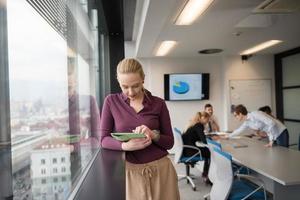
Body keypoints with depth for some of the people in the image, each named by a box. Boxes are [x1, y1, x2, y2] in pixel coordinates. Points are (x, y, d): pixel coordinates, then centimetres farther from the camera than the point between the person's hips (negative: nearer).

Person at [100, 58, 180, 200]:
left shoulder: (158, 104, -2)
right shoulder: (111, 101, -2)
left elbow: (169, 142, 1)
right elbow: (104, 139, -4)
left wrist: (153, 135, -20)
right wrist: (126, 146, -23)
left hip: (161, 170, 1)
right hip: (131, 172, 0)